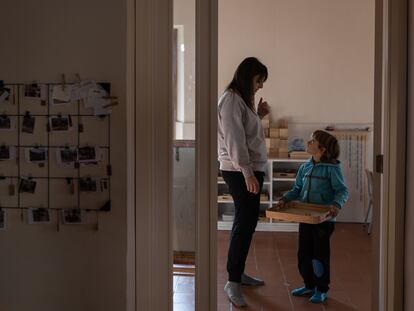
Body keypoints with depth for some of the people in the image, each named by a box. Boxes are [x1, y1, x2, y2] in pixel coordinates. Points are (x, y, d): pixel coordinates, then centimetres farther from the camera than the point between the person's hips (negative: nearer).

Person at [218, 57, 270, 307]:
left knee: (247, 221, 14)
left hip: (251, 169, 10)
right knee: (245, 223, -11)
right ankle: (233, 282, -5)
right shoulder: (231, 99, -14)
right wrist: (247, 172, -24)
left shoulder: (244, 99, 16)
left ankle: (238, 272, 24)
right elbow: (234, 139, -20)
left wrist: (259, 115, 8)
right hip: (240, 171, -10)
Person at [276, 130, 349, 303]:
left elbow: (342, 190, -12)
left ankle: (322, 289, 19)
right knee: (304, 253, 12)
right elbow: (297, 189, 13)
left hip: (324, 219, -6)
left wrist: (337, 204, -30)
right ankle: (309, 285, 30)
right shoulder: (305, 167, 7)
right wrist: (285, 199, -2)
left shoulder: (332, 168, -12)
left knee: (320, 254, 3)